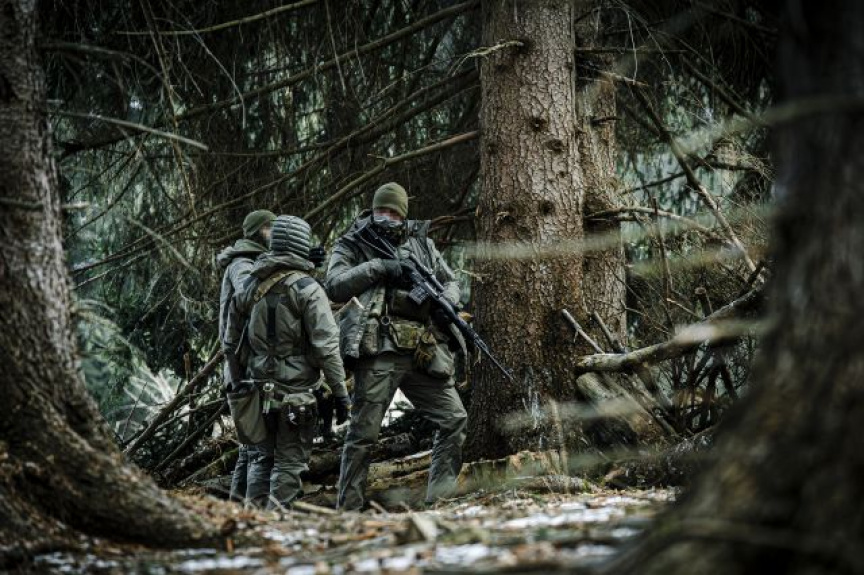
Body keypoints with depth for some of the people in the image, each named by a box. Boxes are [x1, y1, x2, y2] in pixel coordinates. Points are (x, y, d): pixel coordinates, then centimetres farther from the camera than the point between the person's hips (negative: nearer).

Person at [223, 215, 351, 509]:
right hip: (297, 392, -5)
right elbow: (326, 346, -16)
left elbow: (230, 343, 13)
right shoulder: (307, 289, -11)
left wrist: (238, 383, 23)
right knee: (289, 463, 1)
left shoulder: (249, 287, 6)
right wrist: (340, 393, -11)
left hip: (259, 388, 5)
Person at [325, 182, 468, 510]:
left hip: (423, 353, 5)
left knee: (454, 420, 0)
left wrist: (446, 301, 2)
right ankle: (348, 509, 1)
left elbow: (450, 281, 25)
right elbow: (334, 286, -8)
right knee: (363, 434, -5)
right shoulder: (352, 246, 6)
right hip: (377, 352, -5)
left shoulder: (421, 243, 18)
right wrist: (376, 267, -15)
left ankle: (439, 500, 9)